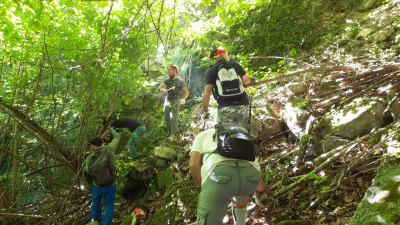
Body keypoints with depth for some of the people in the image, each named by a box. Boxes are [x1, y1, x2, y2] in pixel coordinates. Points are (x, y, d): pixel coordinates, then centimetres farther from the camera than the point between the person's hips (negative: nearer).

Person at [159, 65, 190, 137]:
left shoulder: (180, 81, -5)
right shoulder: (167, 80, 8)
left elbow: (186, 92, -8)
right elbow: (160, 87, -3)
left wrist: (183, 99, -27)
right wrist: (162, 86, -27)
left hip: (175, 102, -5)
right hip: (167, 102, 5)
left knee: (174, 119, -7)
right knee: (166, 118, 11)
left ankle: (173, 135, -1)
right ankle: (169, 133, 28)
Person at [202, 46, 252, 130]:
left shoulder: (211, 71, 5)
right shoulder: (235, 65, 11)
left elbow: (207, 93, -3)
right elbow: (247, 81, 6)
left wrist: (205, 110, 5)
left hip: (225, 108, -2)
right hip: (242, 106, 2)